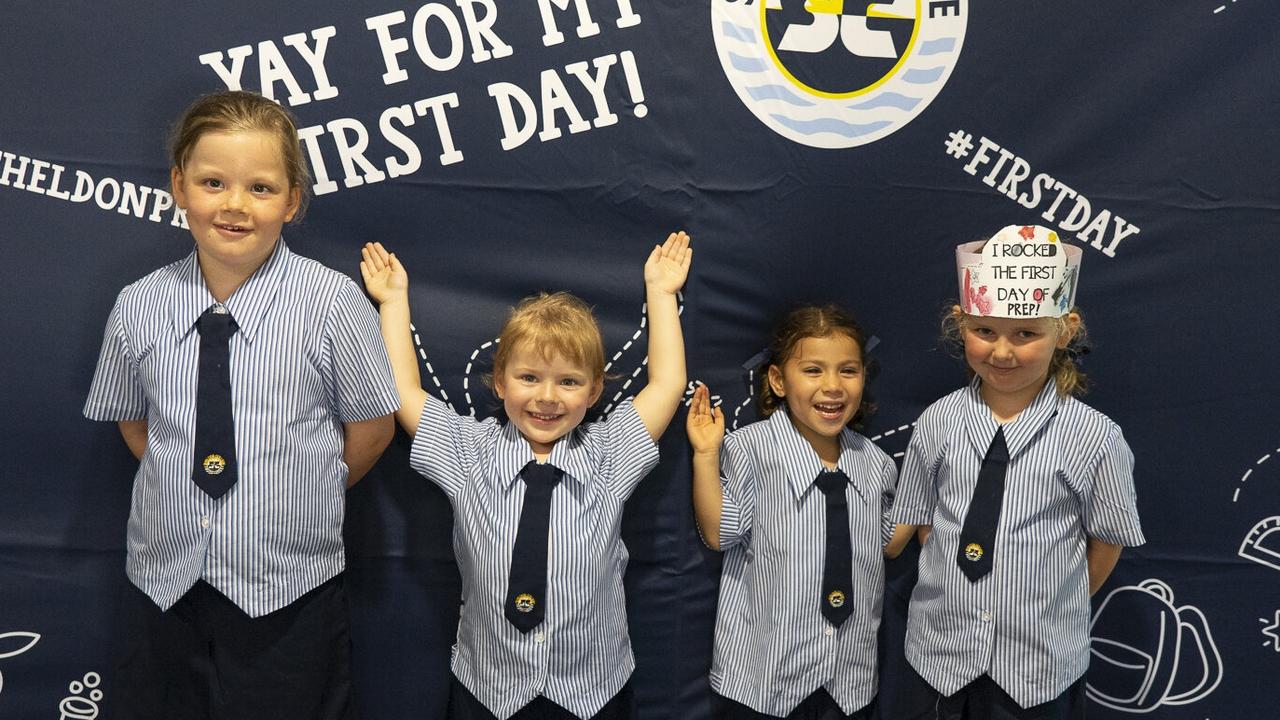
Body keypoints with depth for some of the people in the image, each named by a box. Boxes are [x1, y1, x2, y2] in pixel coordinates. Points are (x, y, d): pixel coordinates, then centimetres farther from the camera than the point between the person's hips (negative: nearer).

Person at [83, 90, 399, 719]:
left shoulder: (332, 302, -14)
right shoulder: (138, 307, -4)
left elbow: (371, 427, -3)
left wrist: (298, 503, 5)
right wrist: (184, 487, 6)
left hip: (290, 595, -2)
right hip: (166, 580, 3)